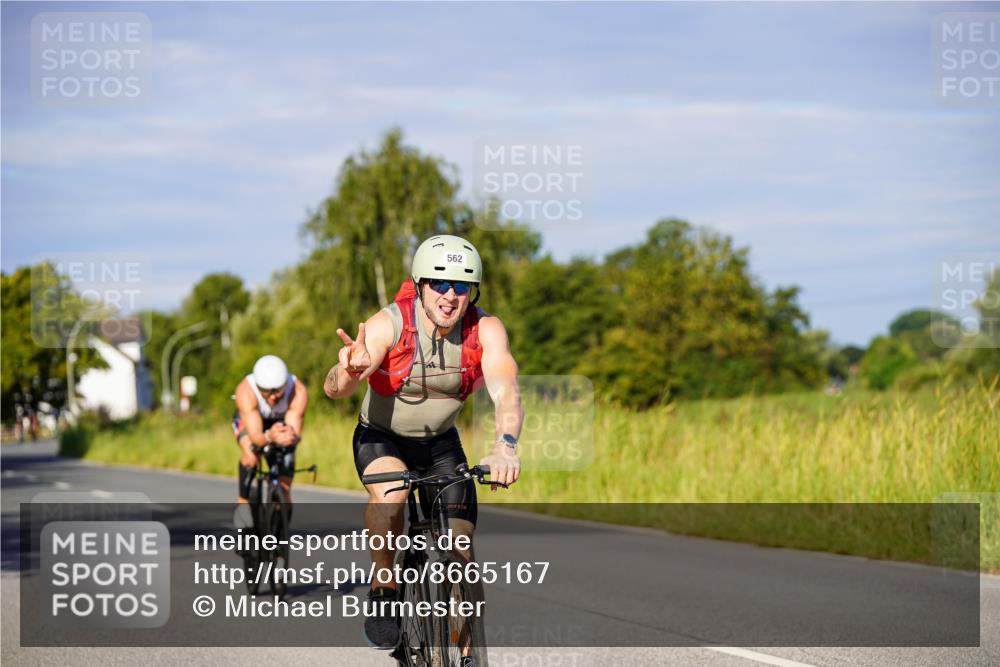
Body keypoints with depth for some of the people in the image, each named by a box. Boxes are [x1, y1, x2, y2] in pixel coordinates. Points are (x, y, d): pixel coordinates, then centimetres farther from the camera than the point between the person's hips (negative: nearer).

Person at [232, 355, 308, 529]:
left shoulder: (298, 392, -37)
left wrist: (291, 437, -63)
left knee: (284, 488, -5)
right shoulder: (245, 391, -40)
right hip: (249, 421, -1)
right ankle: (243, 502, -12)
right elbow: (255, 436, -44)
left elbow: (295, 434, -39)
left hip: (282, 422, 1)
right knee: (251, 456, -34)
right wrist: (269, 437, -67)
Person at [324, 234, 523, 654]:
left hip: (441, 442, 3)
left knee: (461, 550, -6)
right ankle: (384, 592, -12)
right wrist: (351, 371, -64)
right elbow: (333, 389, -39)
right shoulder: (388, 325, -28)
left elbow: (505, 391, -35)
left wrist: (505, 446, -55)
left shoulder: (486, 331, -21)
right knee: (390, 493, -35)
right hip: (382, 438, -3)